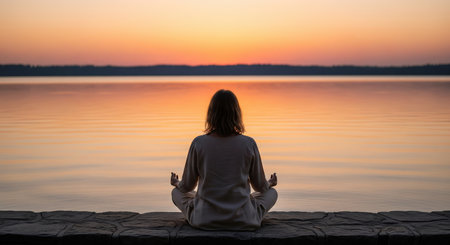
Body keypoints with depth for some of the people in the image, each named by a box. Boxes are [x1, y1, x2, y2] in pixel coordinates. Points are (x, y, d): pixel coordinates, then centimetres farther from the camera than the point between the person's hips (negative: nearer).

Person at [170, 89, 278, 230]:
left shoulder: (198, 143, -9)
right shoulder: (249, 144, -9)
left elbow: (187, 187, 3)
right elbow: (260, 186, 5)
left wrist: (177, 183, 27)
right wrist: (270, 184, 29)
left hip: (205, 220, 0)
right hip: (242, 221, 0)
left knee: (177, 192, 29)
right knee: (272, 193, 28)